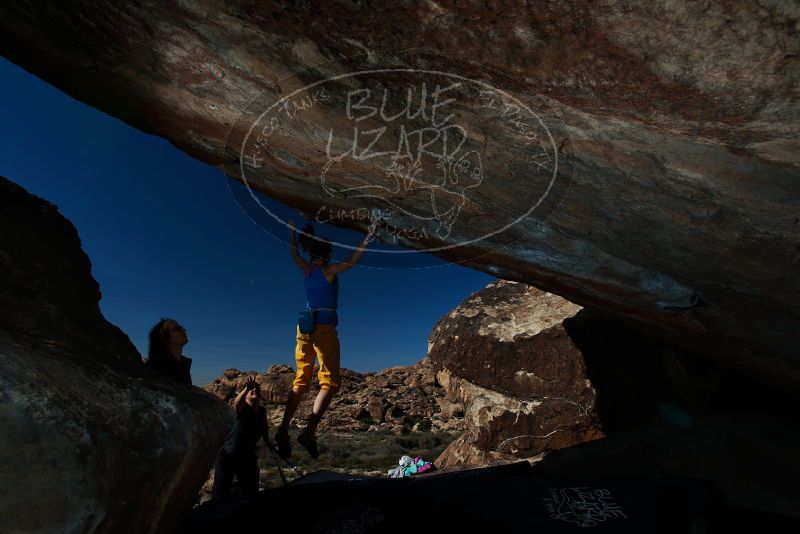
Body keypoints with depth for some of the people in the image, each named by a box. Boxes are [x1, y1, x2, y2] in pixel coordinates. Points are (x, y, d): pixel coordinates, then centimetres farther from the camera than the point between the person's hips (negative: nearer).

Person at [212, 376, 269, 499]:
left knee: (252, 495, 11)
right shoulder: (242, 408, -16)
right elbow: (237, 403, -41)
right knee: (220, 496, -8)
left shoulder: (262, 412, 0)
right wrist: (247, 388, -60)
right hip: (228, 457, -5)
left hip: (248, 459, 5)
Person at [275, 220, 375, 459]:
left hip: (305, 326, 7)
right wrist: (368, 237, -11)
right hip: (324, 326, -7)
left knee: (301, 380, 11)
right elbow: (351, 261, -14)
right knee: (330, 382, -3)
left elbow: (294, 255, 30)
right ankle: (309, 431, -14)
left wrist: (293, 232, 43)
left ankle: (284, 429, 5)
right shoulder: (329, 270, -5)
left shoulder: (306, 269, 12)